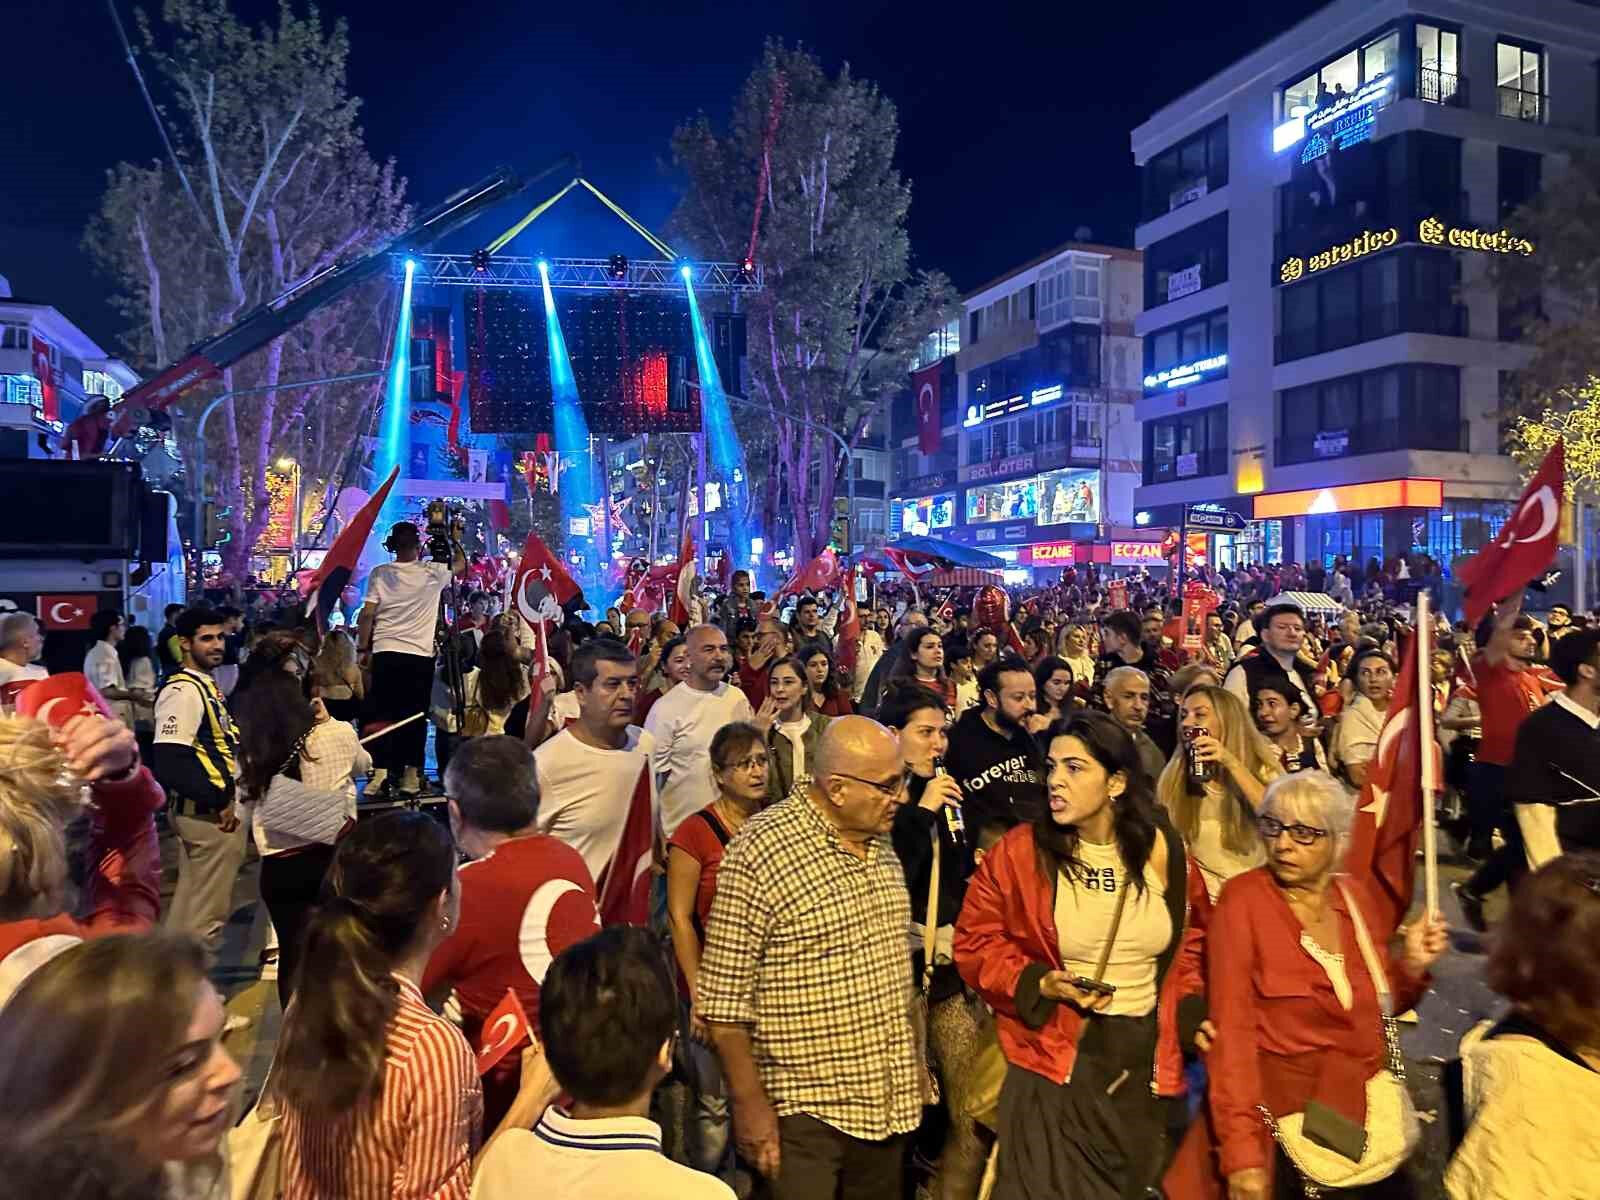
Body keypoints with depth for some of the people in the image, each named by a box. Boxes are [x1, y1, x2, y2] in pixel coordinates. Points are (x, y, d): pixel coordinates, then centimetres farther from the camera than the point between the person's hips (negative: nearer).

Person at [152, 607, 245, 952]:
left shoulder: (207, 684, 13)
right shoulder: (183, 690, -18)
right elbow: (169, 760, -26)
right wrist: (219, 800, -20)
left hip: (211, 807, 10)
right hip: (207, 813, -10)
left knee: (190, 903, 19)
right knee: (208, 909, -2)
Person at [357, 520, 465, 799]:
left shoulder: (380, 573, 2)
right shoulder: (432, 573, -1)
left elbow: (367, 615, -1)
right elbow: (461, 564, 19)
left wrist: (363, 650, 7)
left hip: (386, 653, 1)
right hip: (420, 656, -1)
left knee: (381, 714, 6)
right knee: (415, 717, 4)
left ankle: (381, 772, 0)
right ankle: (410, 776, 6)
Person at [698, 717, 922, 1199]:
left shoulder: (880, 843, 4)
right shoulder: (759, 852, -20)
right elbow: (724, 1000, -17)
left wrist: (913, 1072, 15)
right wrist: (750, 1105, -14)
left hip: (887, 1103, 7)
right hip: (804, 1109, -7)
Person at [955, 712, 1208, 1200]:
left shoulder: (1163, 850, -5)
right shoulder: (1020, 851, -13)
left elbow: (1191, 932, 13)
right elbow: (975, 939, -5)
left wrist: (1187, 1004, 2)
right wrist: (1036, 985, -18)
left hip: (1145, 1059, 3)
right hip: (1056, 1059, -3)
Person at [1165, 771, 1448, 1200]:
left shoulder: (1357, 894, 1)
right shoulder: (1242, 900, -14)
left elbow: (1376, 1006, 12)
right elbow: (1231, 1030, -19)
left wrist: (1411, 965, -6)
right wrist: (1241, 1153, -24)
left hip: (1365, 1106, 5)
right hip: (1283, 1113, -5)